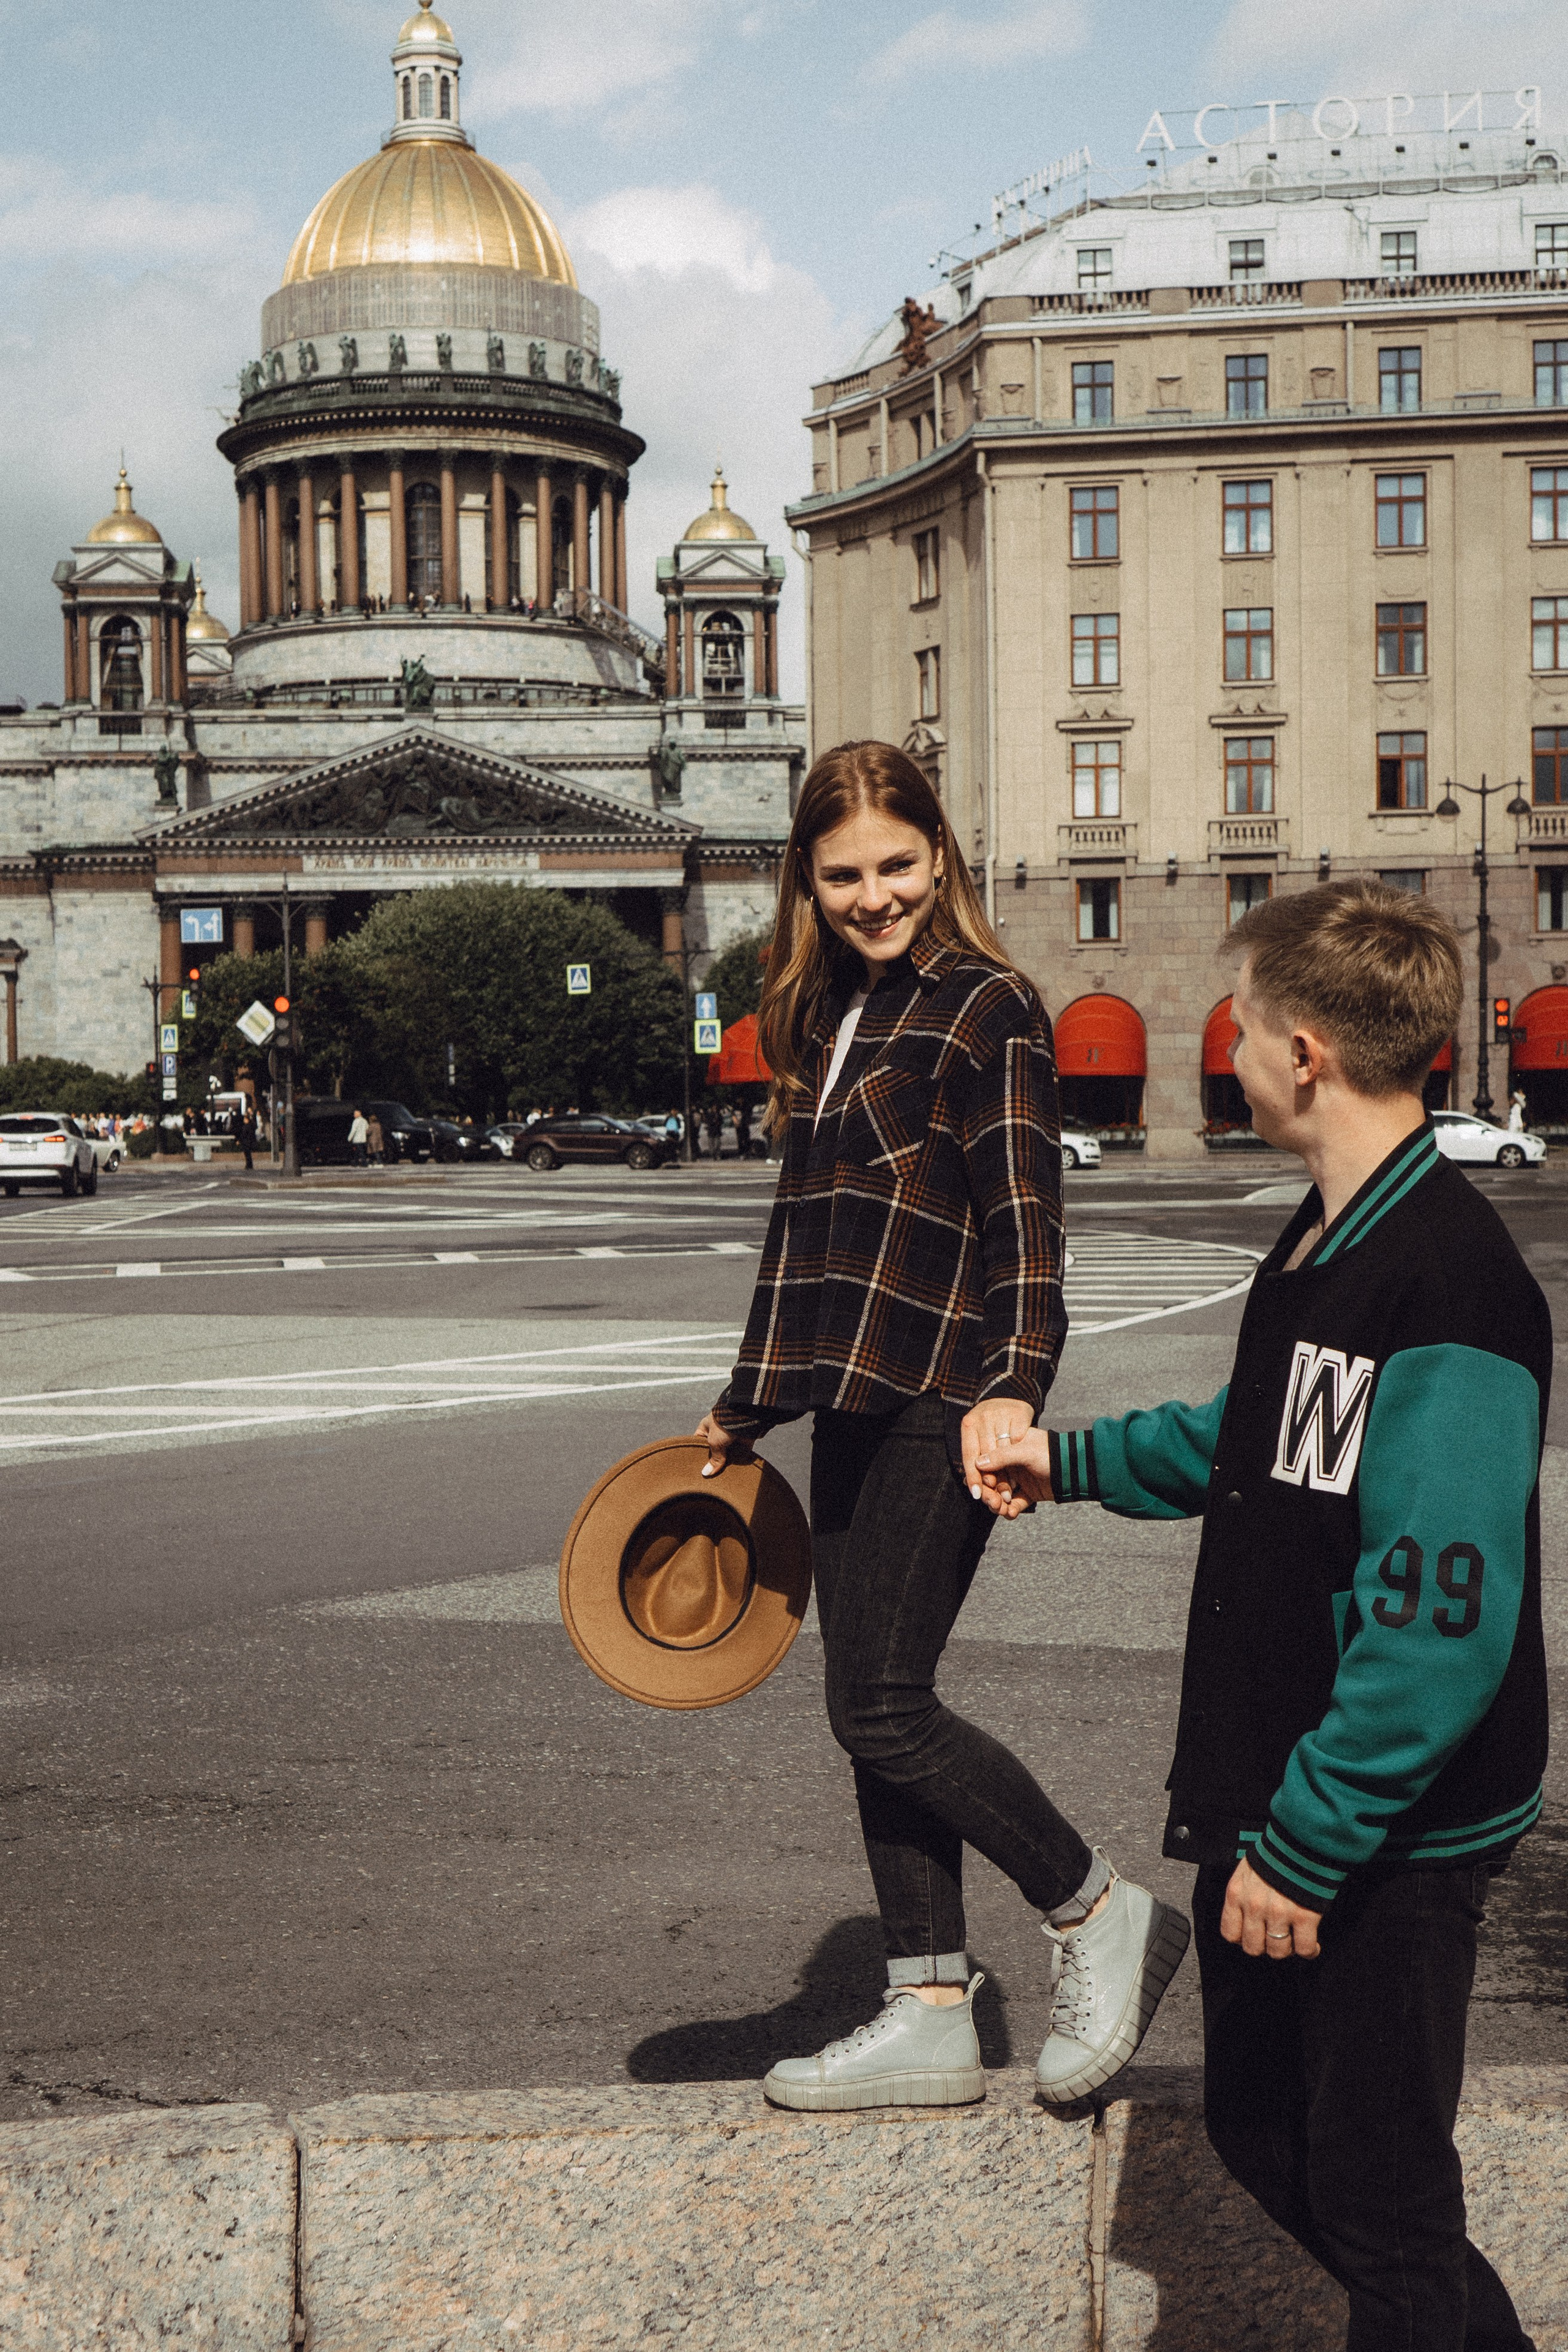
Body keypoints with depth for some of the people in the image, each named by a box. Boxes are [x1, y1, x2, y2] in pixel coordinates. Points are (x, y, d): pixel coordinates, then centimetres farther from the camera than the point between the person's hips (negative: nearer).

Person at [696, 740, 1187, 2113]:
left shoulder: (989, 1010, -7)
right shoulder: (827, 1018, 17)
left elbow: (1022, 1214, -15)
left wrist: (1011, 1384, -30)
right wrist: (748, 1406, 26)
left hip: (940, 1410, -8)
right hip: (854, 1409, 8)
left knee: (881, 1707, -8)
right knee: (878, 1712, 9)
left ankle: (1102, 1918, 10)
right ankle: (930, 2021, 17)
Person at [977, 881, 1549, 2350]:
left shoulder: (1451, 1285, -25)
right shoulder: (1323, 1241, 6)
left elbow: (1439, 1630, -28)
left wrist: (1301, 1844, -24)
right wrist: (1071, 1459, 28)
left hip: (1383, 1841, -10)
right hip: (1271, 1805, 10)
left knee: (1377, 2195, 6)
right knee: (1260, 2129, 22)